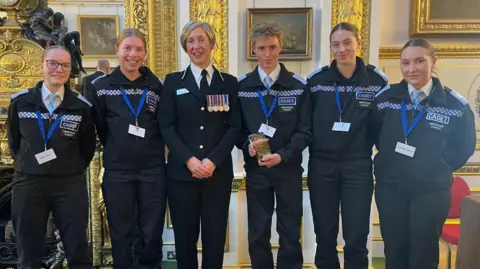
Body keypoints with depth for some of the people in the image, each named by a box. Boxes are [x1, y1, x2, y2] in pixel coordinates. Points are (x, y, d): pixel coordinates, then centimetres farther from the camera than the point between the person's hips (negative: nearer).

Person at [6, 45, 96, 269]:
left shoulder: (82, 106, -1)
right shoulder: (20, 102, 2)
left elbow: (88, 145, 9)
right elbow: (13, 140, 14)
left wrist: (76, 169, 5)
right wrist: (25, 165, 12)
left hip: (70, 185, -1)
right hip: (28, 183, 2)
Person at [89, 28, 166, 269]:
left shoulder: (156, 86, 3)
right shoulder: (102, 86, 0)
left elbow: (163, 126, 9)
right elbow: (101, 128, 7)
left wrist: (152, 151, 2)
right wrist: (118, 151, 7)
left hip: (153, 169, 1)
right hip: (117, 171, 0)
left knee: (152, 233, 9)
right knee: (121, 235, 10)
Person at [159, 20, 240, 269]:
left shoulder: (229, 82, 8)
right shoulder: (173, 81, 7)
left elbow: (234, 127, 2)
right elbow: (166, 126, 1)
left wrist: (213, 160, -10)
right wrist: (189, 159, -12)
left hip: (218, 172, 0)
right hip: (181, 171, 0)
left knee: (215, 236, 5)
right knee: (185, 236, 7)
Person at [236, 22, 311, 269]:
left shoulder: (299, 86, -2)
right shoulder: (241, 86, 1)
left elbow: (305, 131, -4)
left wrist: (282, 155, -17)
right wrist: (247, 145, -16)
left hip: (289, 168, 0)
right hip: (255, 169, 1)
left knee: (290, 233, 10)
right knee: (257, 234, 11)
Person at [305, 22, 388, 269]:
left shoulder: (377, 80, -2)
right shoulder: (316, 79, -1)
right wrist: (311, 150, -1)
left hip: (358, 167, -1)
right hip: (321, 165, 1)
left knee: (356, 237, 5)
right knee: (324, 235, 12)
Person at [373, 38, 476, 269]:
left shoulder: (456, 105, -5)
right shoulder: (386, 97, 0)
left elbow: (464, 147, 1)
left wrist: (438, 166, -6)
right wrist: (387, 163, -2)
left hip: (432, 191, -1)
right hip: (389, 188, 2)